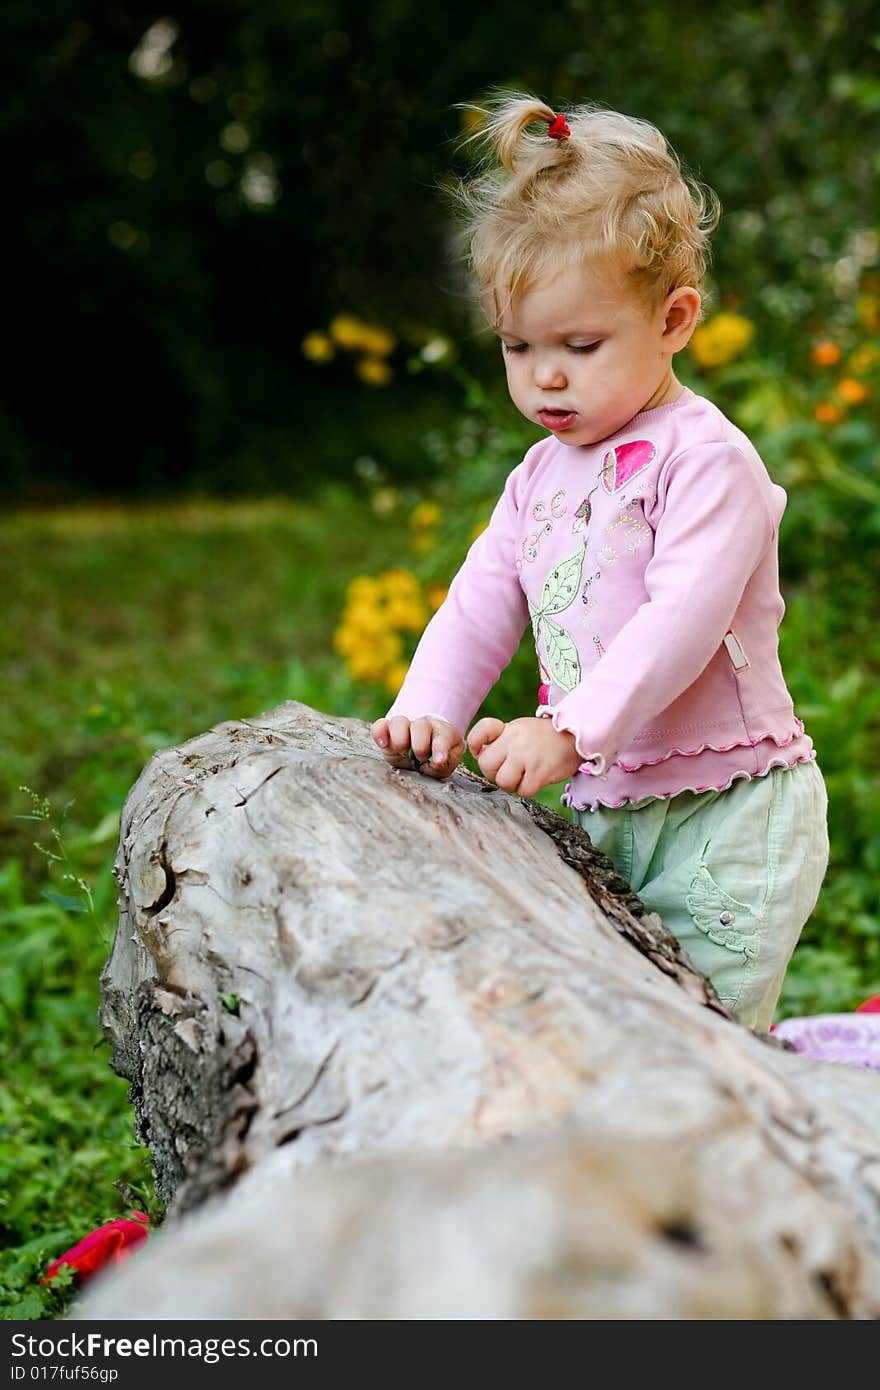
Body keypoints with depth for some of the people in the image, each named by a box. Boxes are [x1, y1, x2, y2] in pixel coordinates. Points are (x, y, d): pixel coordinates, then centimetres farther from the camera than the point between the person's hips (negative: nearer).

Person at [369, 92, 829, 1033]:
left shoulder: (706, 460, -13)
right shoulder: (541, 476, 12)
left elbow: (684, 619, -25)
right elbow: (480, 605, 11)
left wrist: (571, 730, -35)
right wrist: (429, 709, -8)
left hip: (725, 823, -7)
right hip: (606, 815, 7)